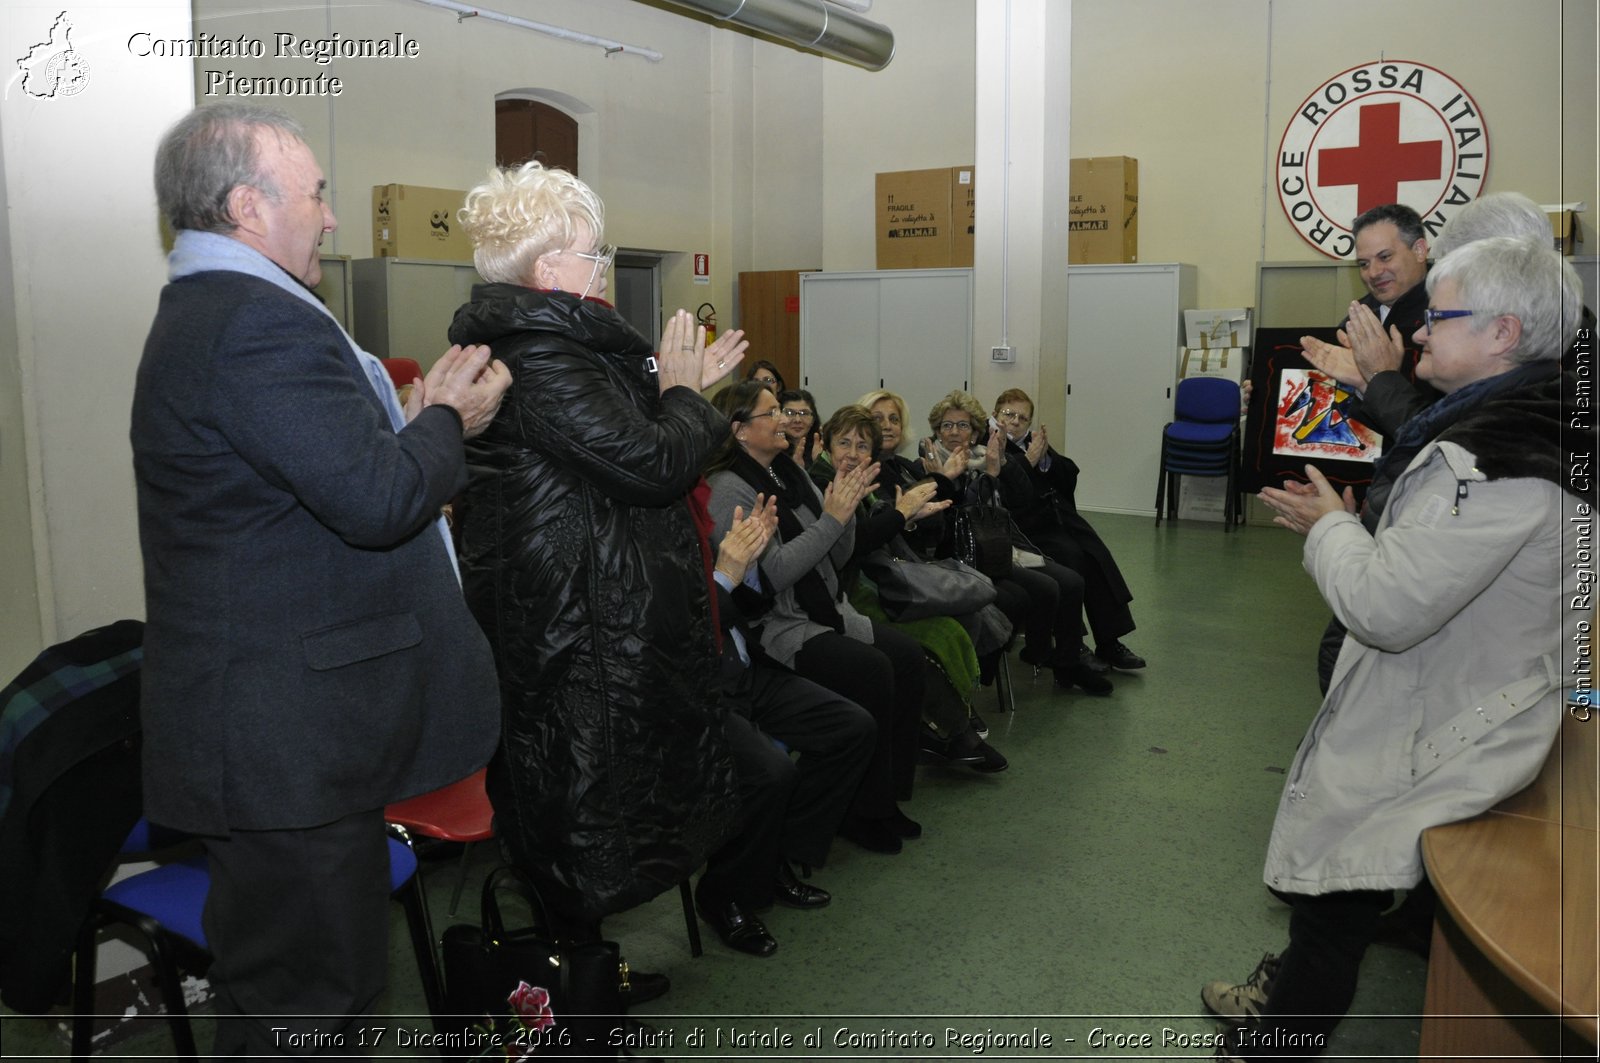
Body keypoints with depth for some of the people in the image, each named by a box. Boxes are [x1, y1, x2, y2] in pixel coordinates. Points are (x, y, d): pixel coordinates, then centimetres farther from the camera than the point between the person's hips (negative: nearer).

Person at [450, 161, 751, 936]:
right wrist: (682, 394, -7)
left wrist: (683, 388, 12)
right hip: (584, 631, -11)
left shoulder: (526, 341, 12)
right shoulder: (540, 356, -22)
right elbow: (653, 465, -25)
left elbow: (615, 439, 19)